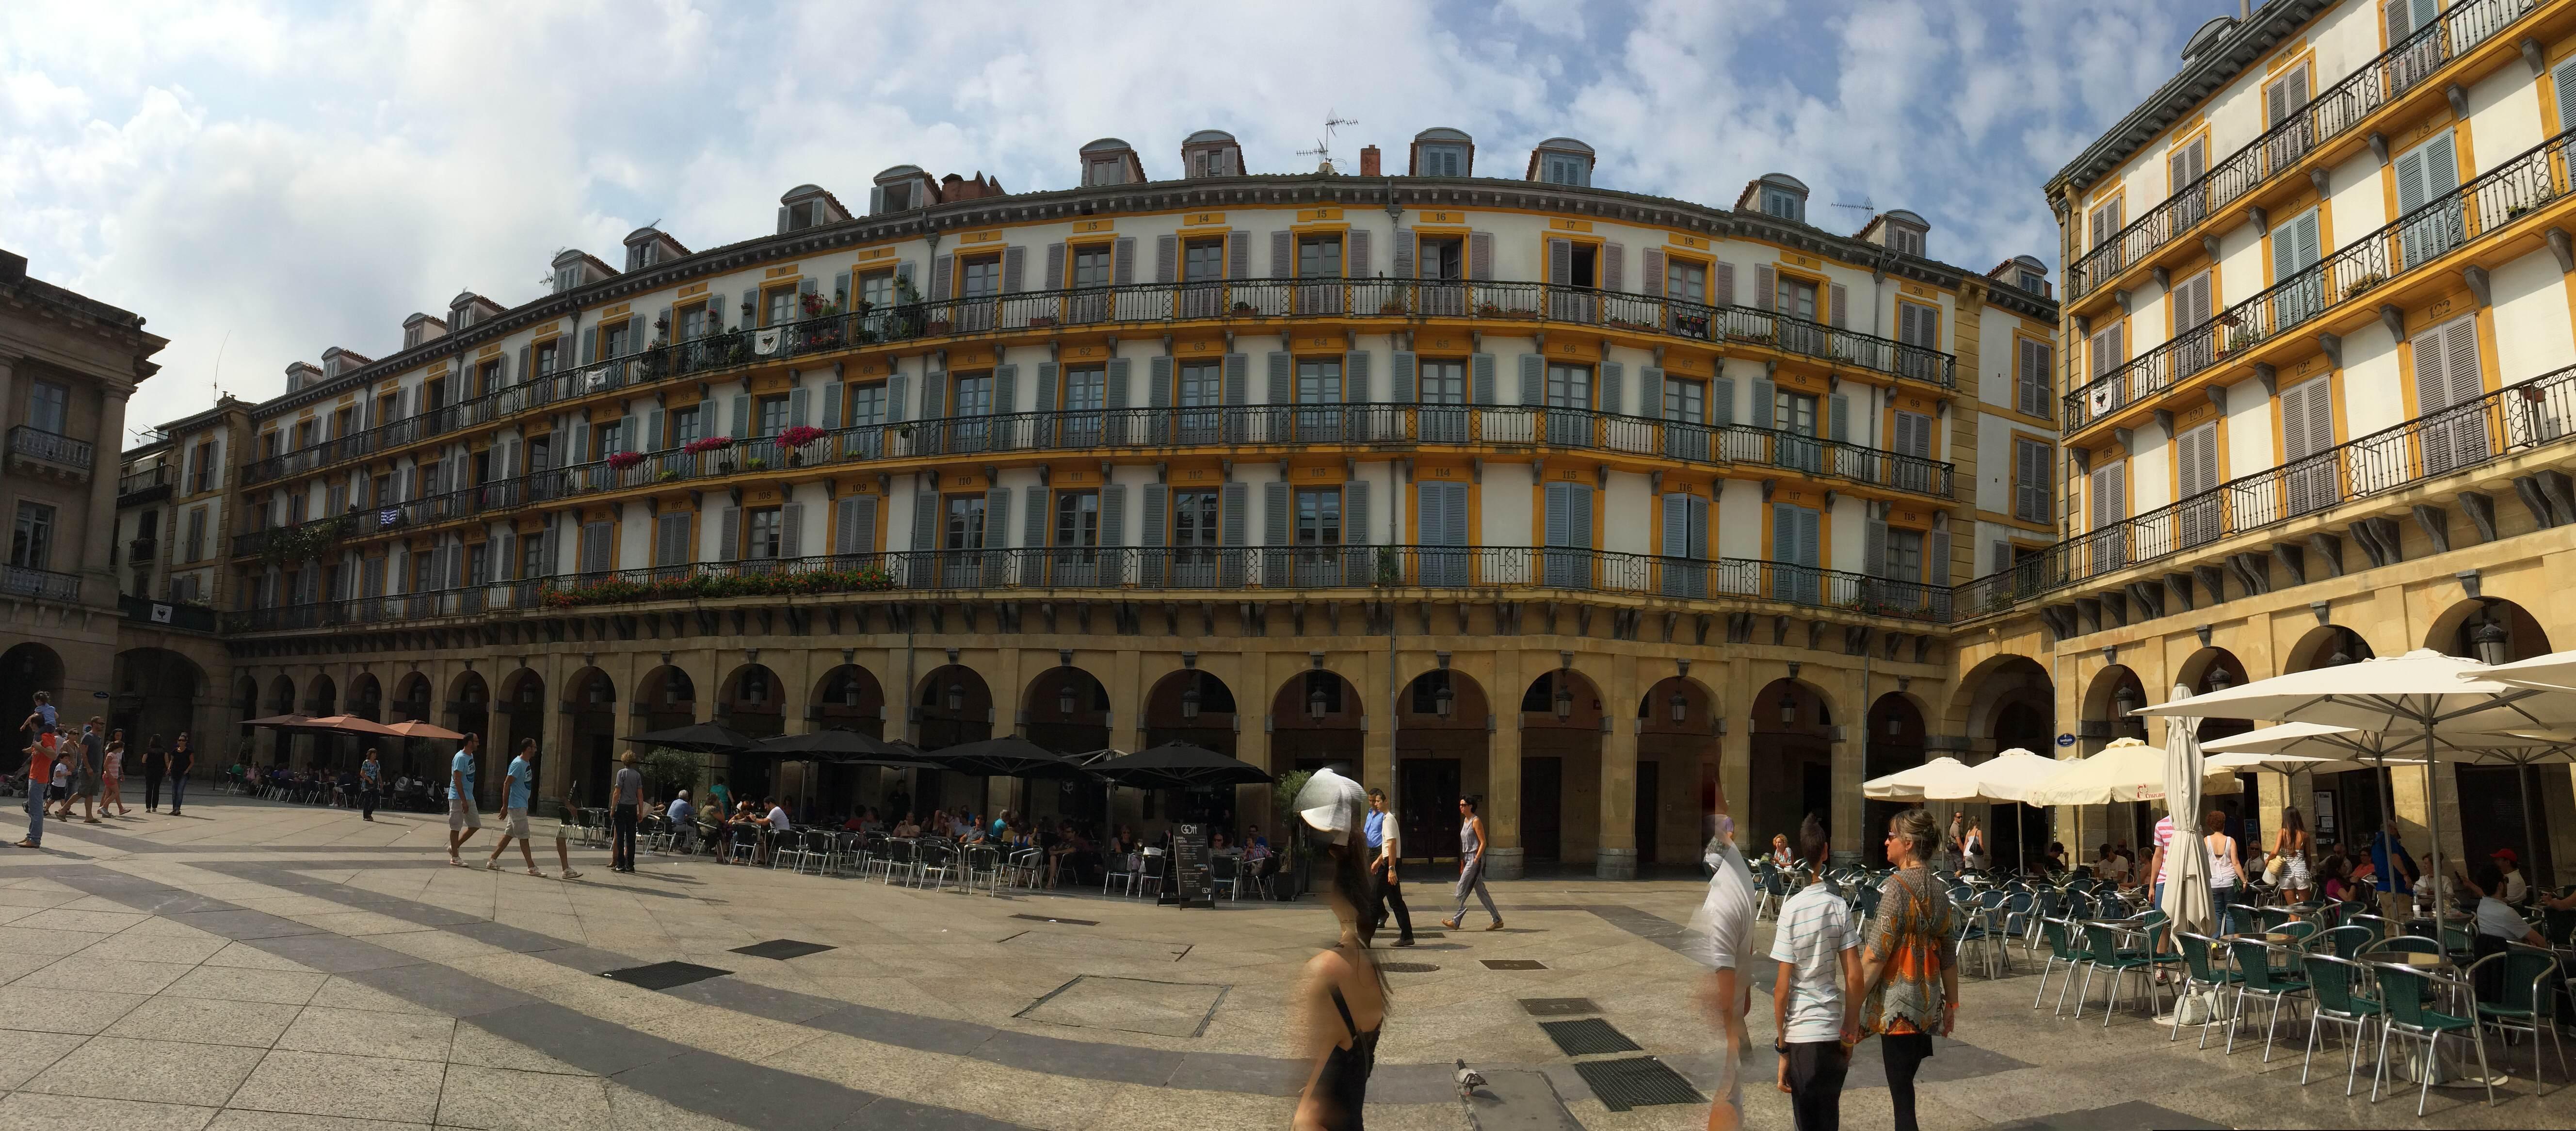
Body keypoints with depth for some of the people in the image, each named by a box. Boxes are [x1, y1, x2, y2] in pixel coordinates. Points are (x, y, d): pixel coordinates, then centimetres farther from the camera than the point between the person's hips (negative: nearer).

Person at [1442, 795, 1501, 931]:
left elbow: (1483, 842, -14)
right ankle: (1497, 920, 13)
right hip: (1468, 858, 9)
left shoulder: (1476, 821, -11)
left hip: (1475, 859, -9)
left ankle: (1456, 921, -3)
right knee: (1480, 891, 9)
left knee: (1462, 888, -8)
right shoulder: (1465, 821, 15)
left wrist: (1476, 859, -20)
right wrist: (1463, 861, 19)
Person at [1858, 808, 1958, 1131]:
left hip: (1898, 999, -7)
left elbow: (1876, 955, -17)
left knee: (1901, 1091, -2)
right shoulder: (1937, 888, 8)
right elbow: (1949, 953, 15)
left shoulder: (1897, 886, -14)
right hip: (1928, 1000, 8)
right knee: (1906, 1078, 15)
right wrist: (1952, 1002, 23)